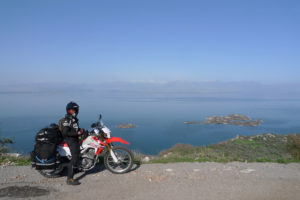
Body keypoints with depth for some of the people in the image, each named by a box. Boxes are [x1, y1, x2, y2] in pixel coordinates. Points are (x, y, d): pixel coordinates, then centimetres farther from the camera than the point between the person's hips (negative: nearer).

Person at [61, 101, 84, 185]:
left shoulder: (74, 119, 15)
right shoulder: (66, 119, -13)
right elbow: (65, 132, -21)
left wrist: (80, 130, 5)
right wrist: (77, 133, -21)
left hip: (76, 138, 9)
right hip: (71, 140, -9)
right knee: (75, 157, -12)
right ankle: (70, 179, -8)